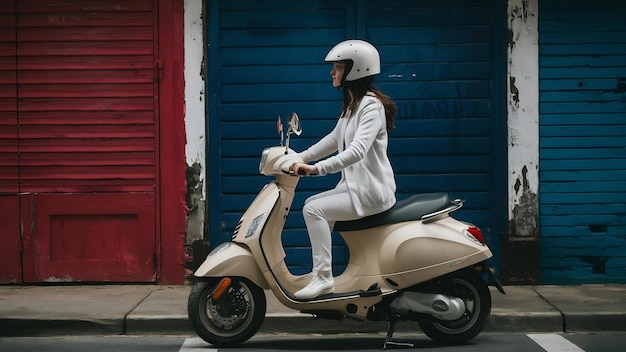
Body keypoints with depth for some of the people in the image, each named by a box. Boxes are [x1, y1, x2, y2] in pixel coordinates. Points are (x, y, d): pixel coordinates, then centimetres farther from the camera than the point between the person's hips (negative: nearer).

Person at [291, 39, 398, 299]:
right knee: (313, 204, 13)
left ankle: (323, 276, -15)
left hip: (371, 192, -10)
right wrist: (298, 159, 16)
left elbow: (357, 150, -30)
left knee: (314, 209, -18)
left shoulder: (372, 105, -18)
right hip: (356, 186, 10)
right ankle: (320, 272, 13)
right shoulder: (352, 104, 14)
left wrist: (316, 169, -37)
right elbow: (334, 140, 24)